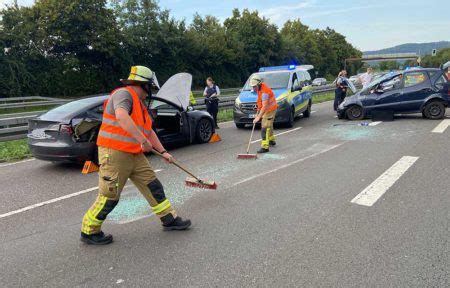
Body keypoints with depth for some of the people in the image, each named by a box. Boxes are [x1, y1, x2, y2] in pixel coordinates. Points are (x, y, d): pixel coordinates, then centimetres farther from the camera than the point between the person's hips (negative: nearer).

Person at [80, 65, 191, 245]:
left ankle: (169, 220, 21)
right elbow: (121, 116, -33)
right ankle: (89, 232, 17)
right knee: (109, 197, -2)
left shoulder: (139, 104, 18)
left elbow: (149, 131, 23)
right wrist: (143, 139, -32)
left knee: (153, 186, 10)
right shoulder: (124, 94, -12)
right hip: (114, 154, -9)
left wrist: (163, 152, 19)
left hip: (135, 155, 9)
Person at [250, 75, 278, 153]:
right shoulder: (259, 87, 2)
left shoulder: (264, 91, -29)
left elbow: (264, 106, -35)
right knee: (269, 125, 24)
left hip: (270, 110, -10)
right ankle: (271, 140, 43)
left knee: (265, 128, -14)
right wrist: (258, 110, 15)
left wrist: (258, 117, -38)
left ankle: (265, 147, -16)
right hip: (266, 109, 10)